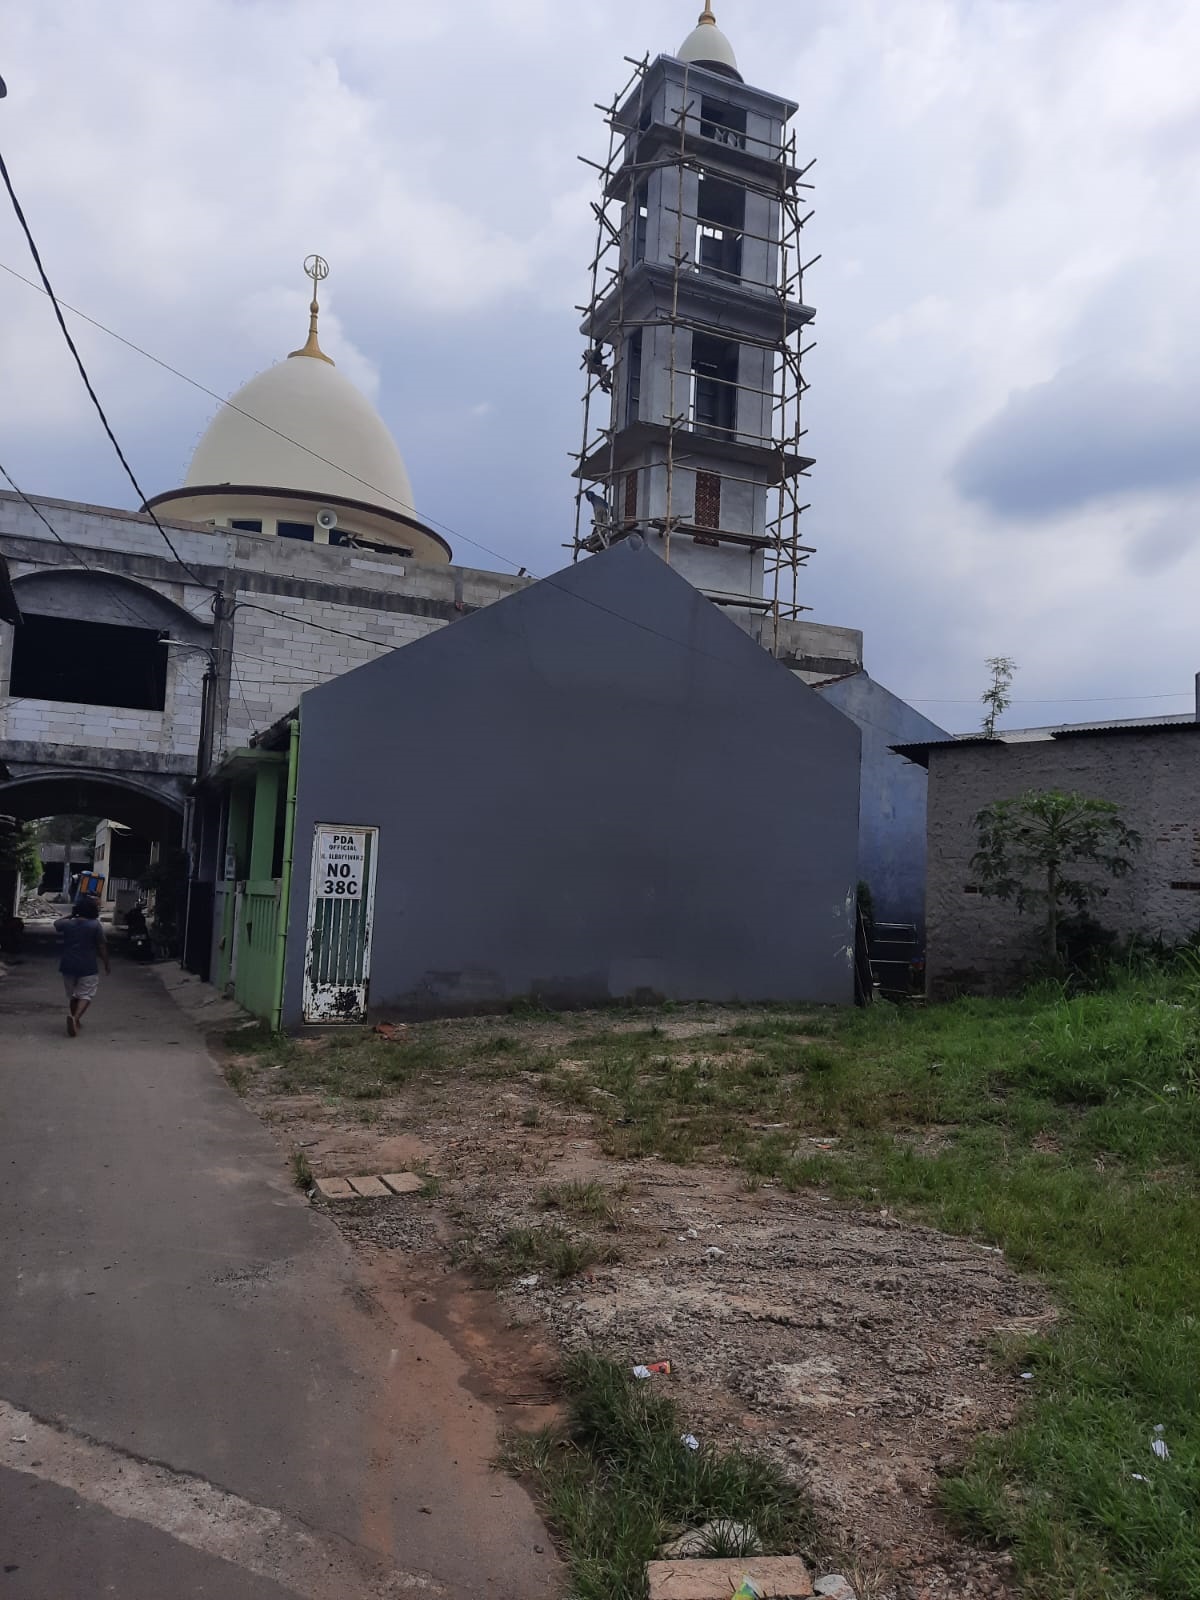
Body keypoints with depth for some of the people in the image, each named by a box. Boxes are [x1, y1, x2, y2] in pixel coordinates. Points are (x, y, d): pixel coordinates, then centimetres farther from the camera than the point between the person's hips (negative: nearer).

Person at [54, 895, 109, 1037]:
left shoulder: (68, 924, 1)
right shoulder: (95, 925, -9)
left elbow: (56, 924, 26)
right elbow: (102, 947, -6)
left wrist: (71, 915, 28)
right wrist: (106, 964, 4)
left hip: (68, 966, 4)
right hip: (88, 967, -4)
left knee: (72, 995, 20)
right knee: (86, 995, 1)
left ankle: (75, 1021, 28)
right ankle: (75, 1017, -21)